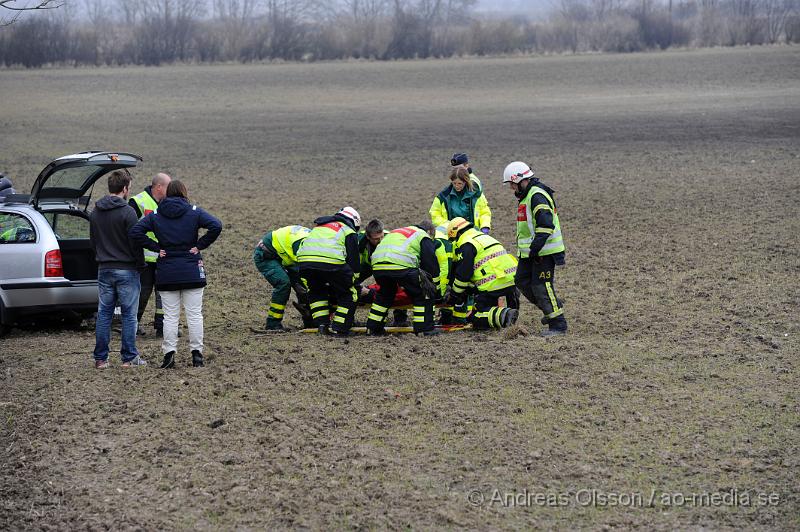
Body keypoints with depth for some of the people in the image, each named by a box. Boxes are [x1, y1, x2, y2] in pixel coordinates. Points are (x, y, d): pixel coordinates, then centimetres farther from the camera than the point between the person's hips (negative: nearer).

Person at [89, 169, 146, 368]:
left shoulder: (95, 212, 7)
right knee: (129, 315, 2)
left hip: (104, 270, 6)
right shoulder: (127, 212, -14)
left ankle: (101, 358, 8)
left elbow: (92, 241, 14)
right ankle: (129, 357, 4)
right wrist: (140, 265, -2)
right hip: (126, 269, -5)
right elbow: (135, 242, -13)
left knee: (104, 314, 9)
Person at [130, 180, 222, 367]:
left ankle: (169, 354, -2)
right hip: (192, 271, -1)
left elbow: (135, 232, -7)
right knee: (194, 314, 5)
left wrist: (156, 248, -3)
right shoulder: (194, 212, -2)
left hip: (166, 272, 1)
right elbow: (216, 226, -15)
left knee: (170, 316, 5)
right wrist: (200, 245, -7)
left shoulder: (155, 215, 2)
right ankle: (196, 354, 4)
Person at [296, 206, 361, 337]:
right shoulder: (349, 232, 20)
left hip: (304, 259, 5)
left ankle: (322, 324, 19)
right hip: (332, 261, -5)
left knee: (316, 292, 29)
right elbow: (354, 259, 13)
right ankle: (339, 328, 5)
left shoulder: (319, 226, 37)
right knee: (348, 294, 11)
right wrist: (356, 282, 22)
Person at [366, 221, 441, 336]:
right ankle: (425, 328, 5)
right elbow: (431, 263, 13)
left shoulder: (397, 232, 40)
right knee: (420, 294, 8)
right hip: (401, 266, -7)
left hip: (377, 264, 7)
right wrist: (436, 287, 21)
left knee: (384, 294, 30)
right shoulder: (424, 236, 19)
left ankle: (372, 327, 30)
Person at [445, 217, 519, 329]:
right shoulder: (484, 237, 26)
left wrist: (454, 295, 8)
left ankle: (504, 315, -26)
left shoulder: (466, 245, -5)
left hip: (494, 285, -8)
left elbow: (463, 275, -6)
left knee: (477, 318, -2)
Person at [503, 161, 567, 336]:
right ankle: (552, 308, 25)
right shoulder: (526, 195, 17)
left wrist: (535, 248, -27)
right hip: (529, 253, 11)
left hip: (543, 252, -11)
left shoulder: (537, 196, -18)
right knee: (522, 282, 13)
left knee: (542, 287, -10)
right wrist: (528, 249, 23)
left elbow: (546, 225, -26)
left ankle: (558, 325, -5)